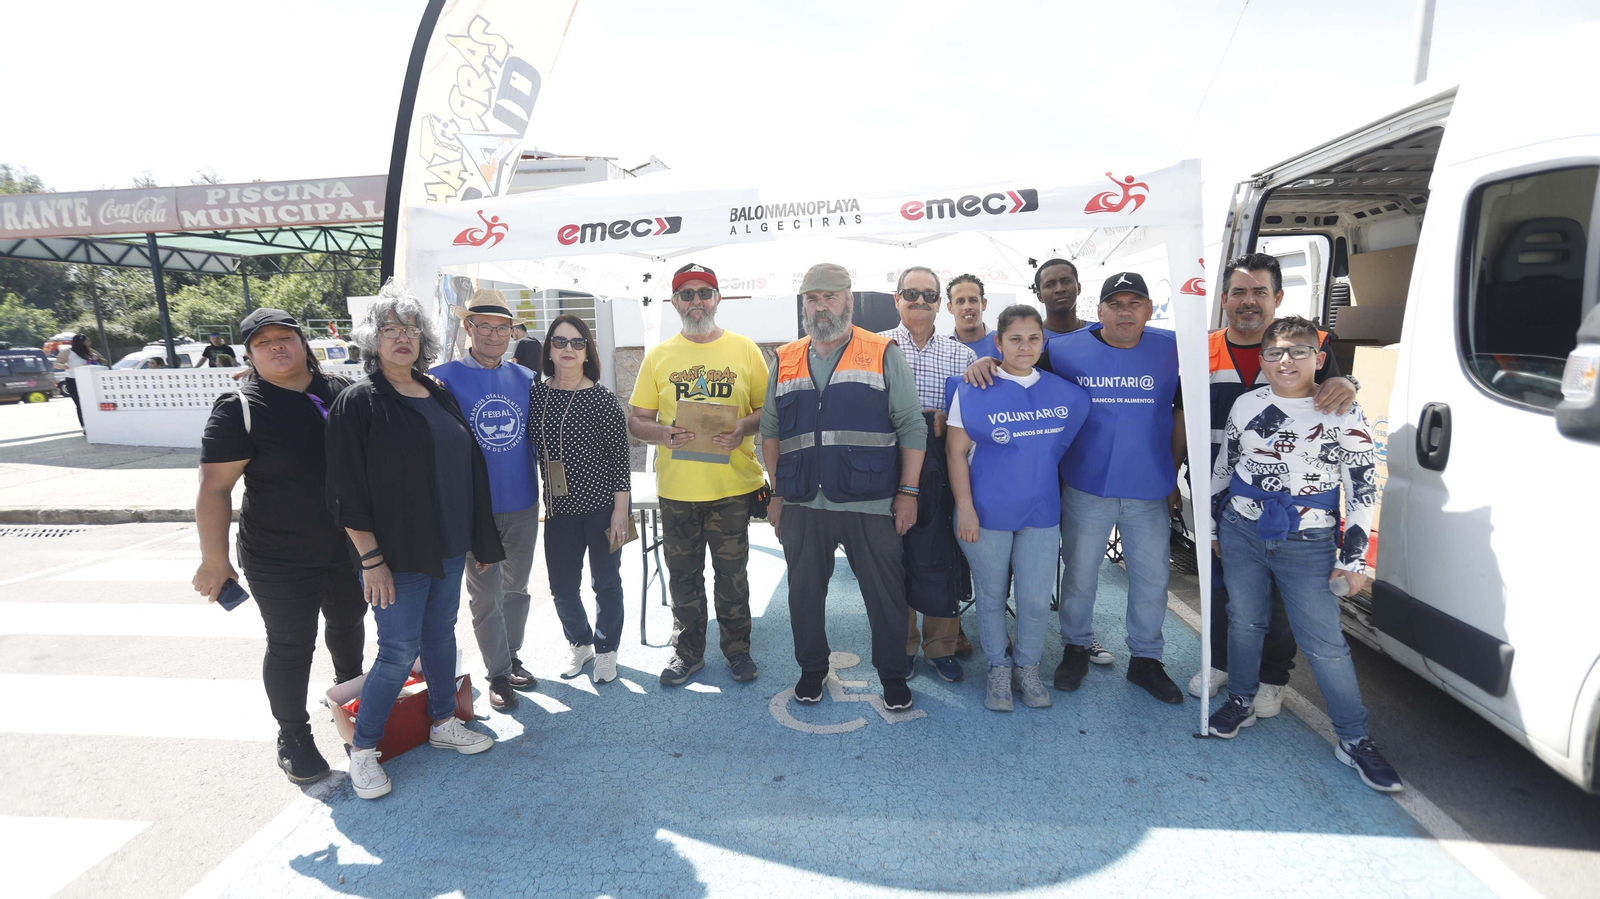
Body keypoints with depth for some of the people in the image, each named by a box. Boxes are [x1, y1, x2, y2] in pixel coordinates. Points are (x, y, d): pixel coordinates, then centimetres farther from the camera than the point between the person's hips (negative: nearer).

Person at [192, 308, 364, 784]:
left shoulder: (341, 391, 0)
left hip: (349, 546, 5)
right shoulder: (239, 409, -13)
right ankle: (293, 737, 24)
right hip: (280, 560, -5)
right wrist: (214, 560, -16)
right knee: (291, 646, 6)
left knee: (349, 623, 23)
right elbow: (214, 488, -14)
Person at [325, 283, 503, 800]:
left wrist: (479, 538, 13)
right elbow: (347, 491, -13)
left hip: (448, 546, 6)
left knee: (441, 634, 16)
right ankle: (362, 748, 19)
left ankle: (443, 724, 33)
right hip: (395, 554, -6)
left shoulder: (439, 396, 8)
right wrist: (370, 558, -17)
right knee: (400, 650, -1)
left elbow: (468, 467, 13)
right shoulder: (358, 403, -10)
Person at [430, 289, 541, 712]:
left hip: (523, 505, 4)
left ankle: (512, 657, 34)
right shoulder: (445, 378, -7)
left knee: (516, 588, 17)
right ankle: (498, 674, 20)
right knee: (486, 596, 6)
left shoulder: (526, 379, 4)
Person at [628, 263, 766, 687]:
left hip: (732, 486, -1)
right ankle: (688, 651, 29)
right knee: (683, 575, 12)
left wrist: (744, 428, -16)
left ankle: (737, 649, 28)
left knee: (732, 573, 9)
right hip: (676, 489, 1)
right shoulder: (659, 355, 5)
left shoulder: (744, 349, 2)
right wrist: (663, 433, -14)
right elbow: (636, 420, 7)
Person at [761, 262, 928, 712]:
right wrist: (777, 493, 9)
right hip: (801, 505, 3)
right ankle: (812, 669, 33)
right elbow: (770, 431, 15)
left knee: (885, 593, 6)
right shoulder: (785, 361, 11)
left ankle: (893, 674, 26)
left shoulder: (884, 354, 1)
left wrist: (908, 491, -6)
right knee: (804, 591, 13)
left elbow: (912, 428, -1)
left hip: (870, 504, -3)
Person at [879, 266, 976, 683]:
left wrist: (945, 424, -12)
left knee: (940, 558, 4)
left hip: (939, 471, 1)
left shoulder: (961, 355, 12)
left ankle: (941, 647, 22)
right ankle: (901, 647, 24)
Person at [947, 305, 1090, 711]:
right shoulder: (974, 392, -7)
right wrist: (964, 508, -12)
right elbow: (956, 452, -7)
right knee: (992, 596, 11)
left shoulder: (1065, 393, 2)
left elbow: (1070, 445, 15)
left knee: (1036, 599, 6)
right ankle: (998, 669, 29)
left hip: (1041, 512, 3)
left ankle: (1027, 668, 28)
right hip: (988, 512, -2)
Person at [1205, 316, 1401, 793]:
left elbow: (1364, 489, -2)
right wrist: (1210, 525, 15)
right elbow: (1222, 467, 14)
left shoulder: (1343, 412, -4)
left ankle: (1354, 739, 14)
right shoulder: (1247, 405, 4)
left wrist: (1354, 556, -5)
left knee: (1326, 642, -1)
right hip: (1241, 534, 3)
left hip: (1309, 544, -3)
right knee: (1244, 621, 13)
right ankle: (1241, 701, 33)